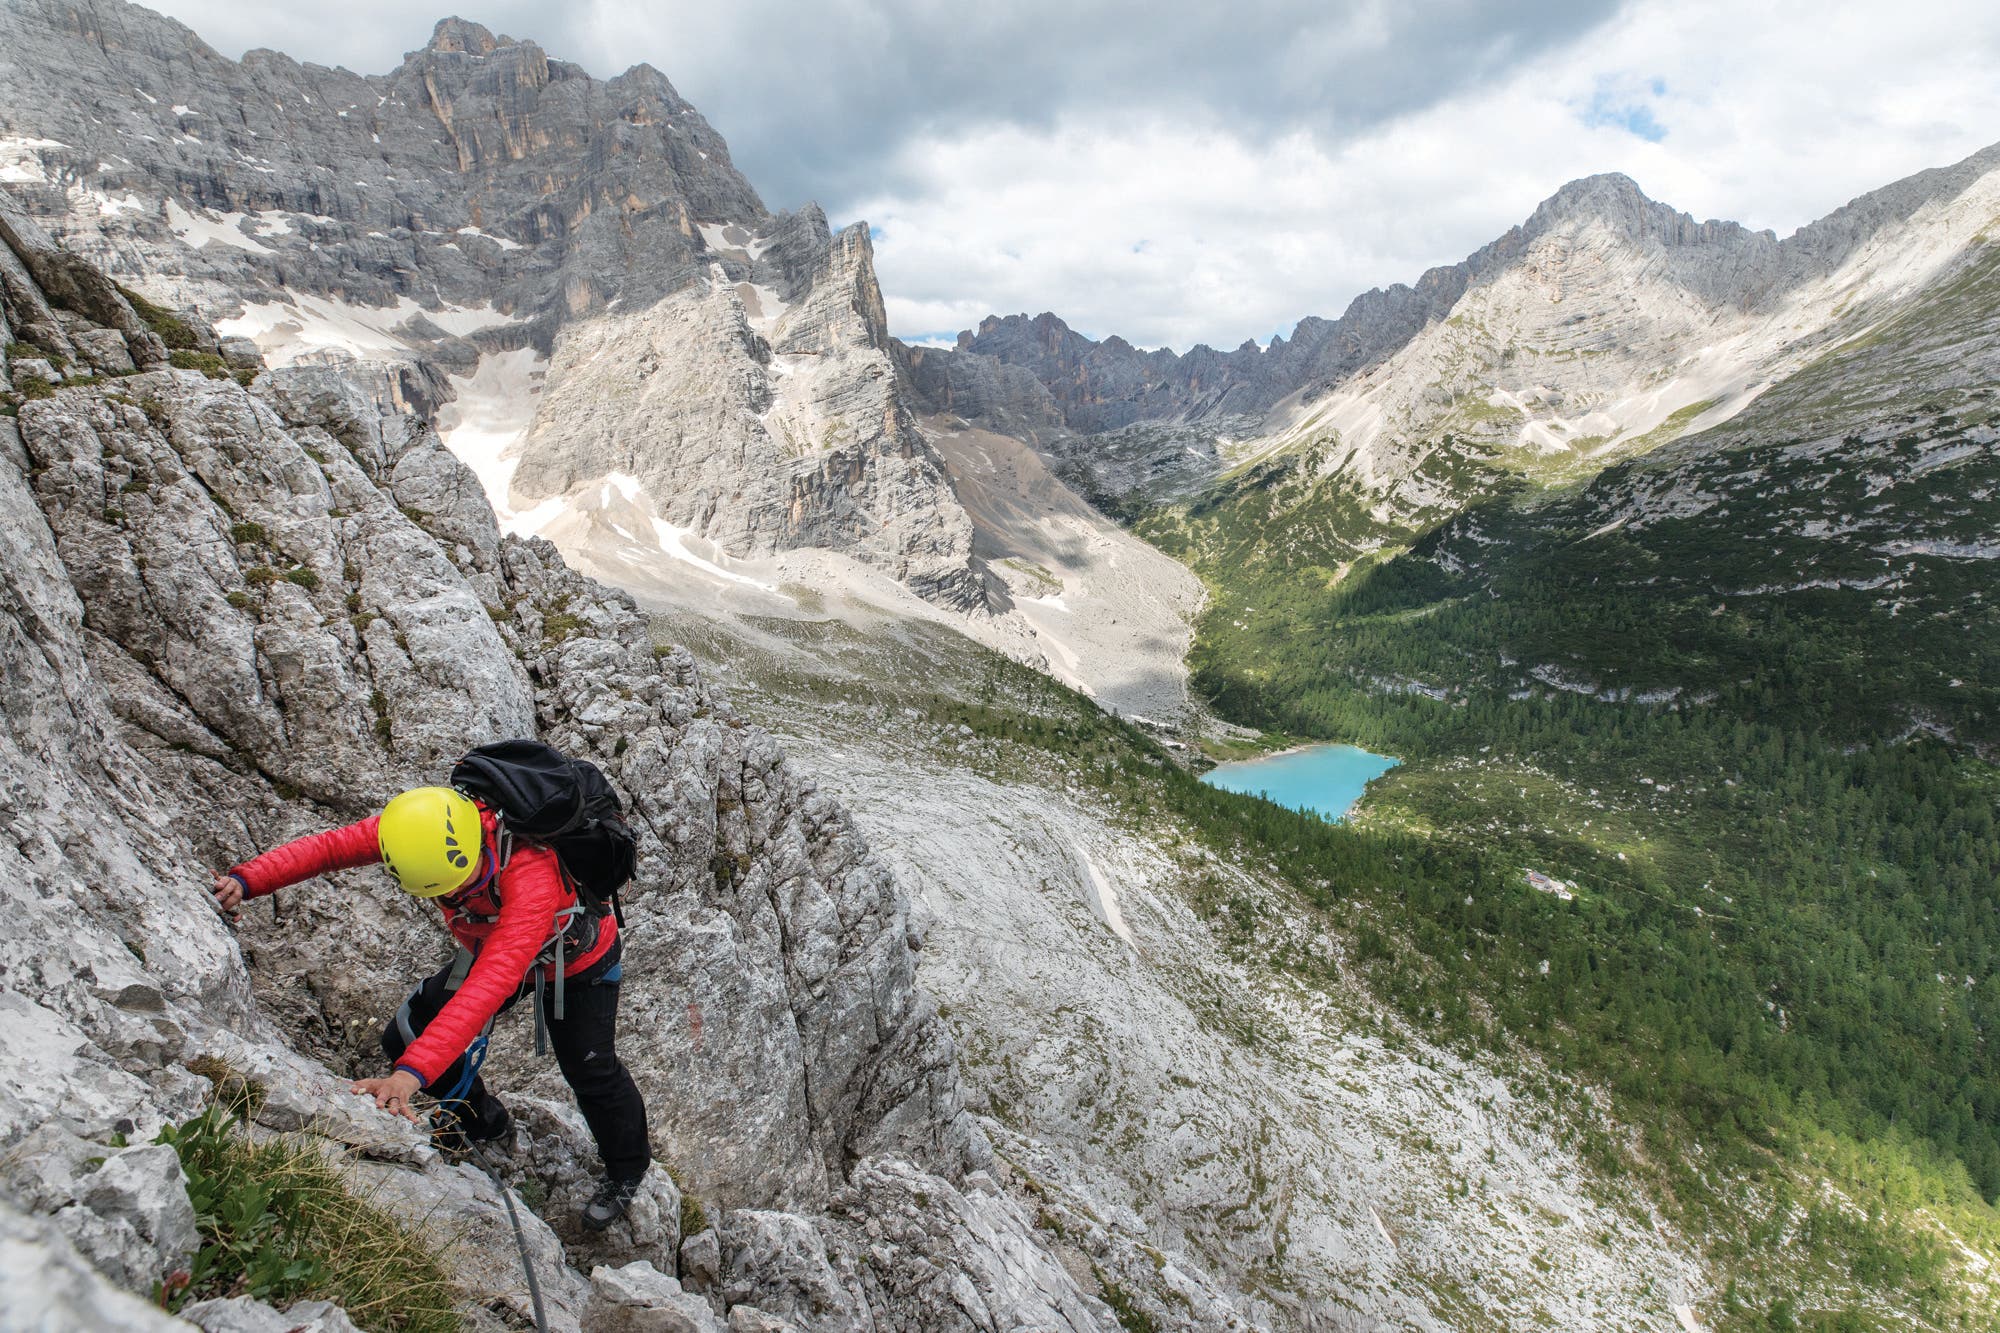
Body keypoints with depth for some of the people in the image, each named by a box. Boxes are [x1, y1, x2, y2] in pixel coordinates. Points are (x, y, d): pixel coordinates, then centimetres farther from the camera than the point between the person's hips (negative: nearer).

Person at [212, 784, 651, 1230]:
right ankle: (483, 1122, 32)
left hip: (577, 963, -6)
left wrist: (413, 1072, -60)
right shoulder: (423, 825, -30)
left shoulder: (531, 876, -47)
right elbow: (328, 846, -23)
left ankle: (626, 1170, 32)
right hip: (491, 946, 6)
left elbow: (494, 982, -53)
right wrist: (246, 879, -38)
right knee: (407, 1037, 3)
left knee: (590, 1072, -1)